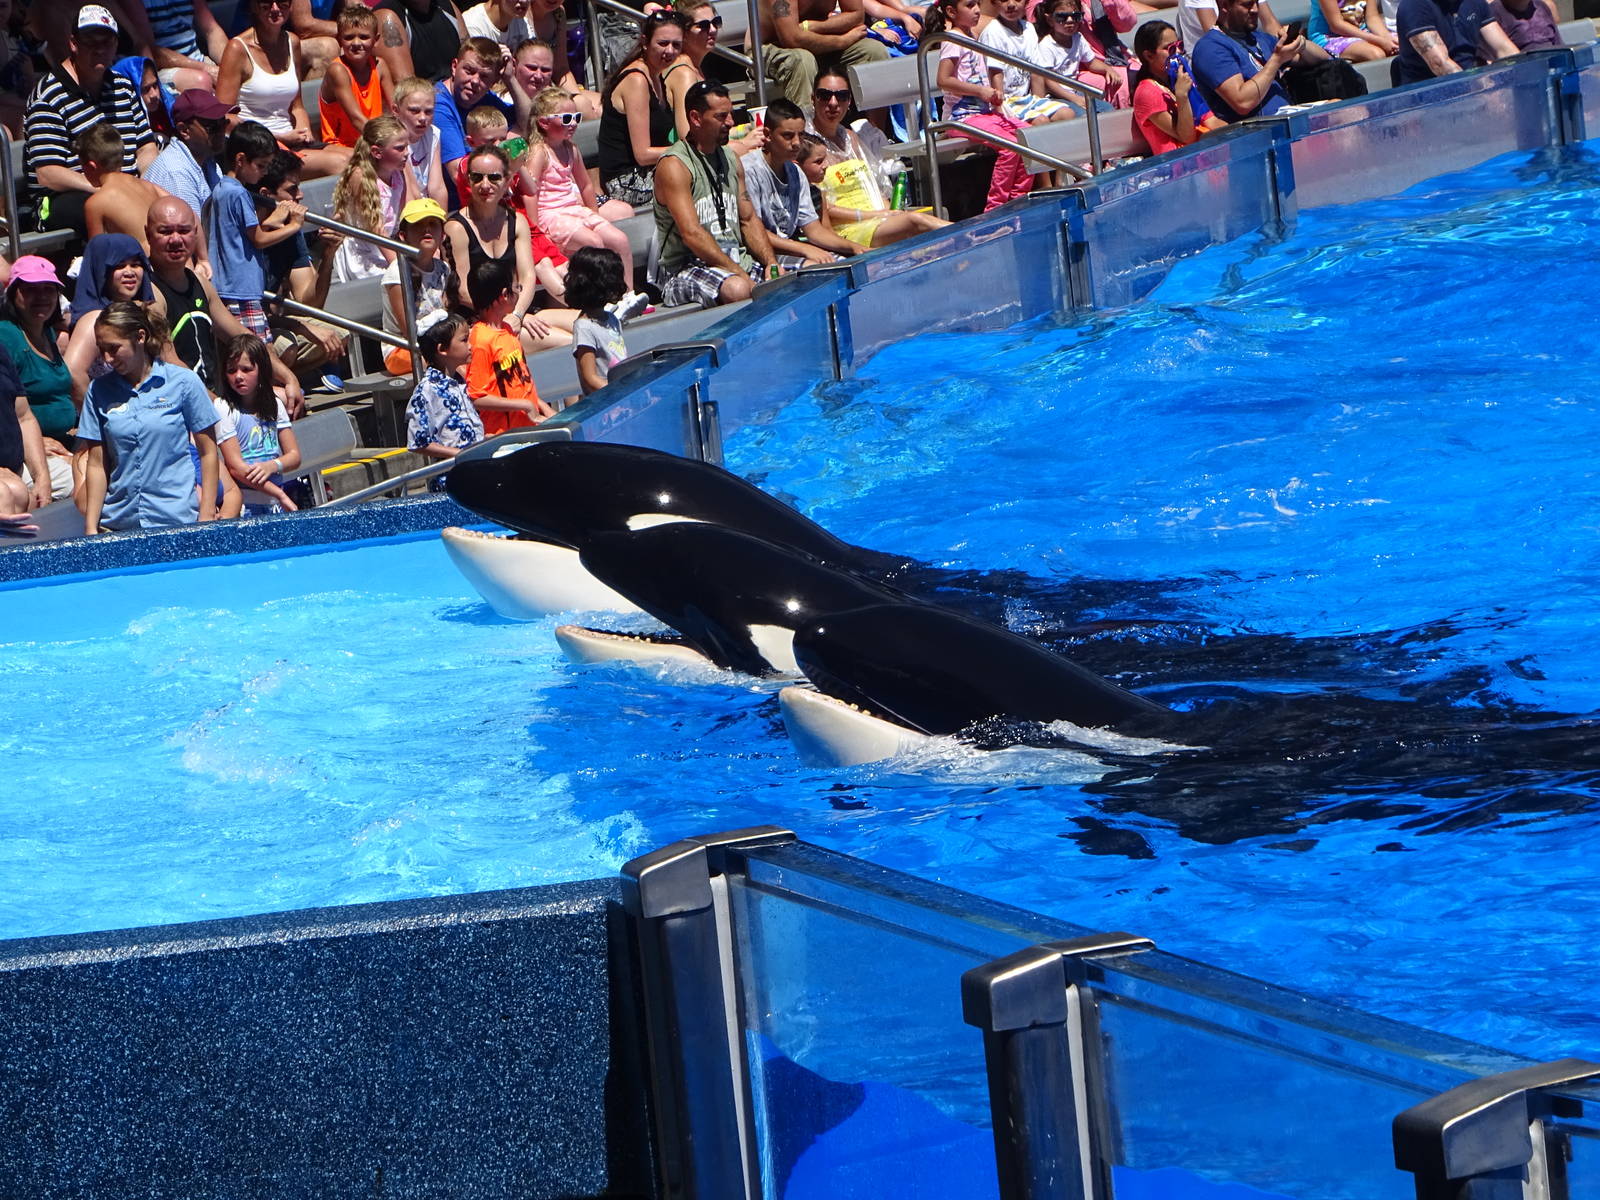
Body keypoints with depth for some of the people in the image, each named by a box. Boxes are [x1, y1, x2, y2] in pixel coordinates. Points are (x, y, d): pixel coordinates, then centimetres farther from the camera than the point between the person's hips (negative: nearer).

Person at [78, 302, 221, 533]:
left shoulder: (183, 382, -1)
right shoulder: (99, 390, 6)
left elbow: (208, 453, 2)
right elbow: (96, 464, 6)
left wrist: (206, 518, -4)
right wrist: (91, 528, -1)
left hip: (177, 520, -2)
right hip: (117, 521, 2)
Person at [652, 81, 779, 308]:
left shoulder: (730, 159, 17)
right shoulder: (674, 166, -9)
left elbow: (749, 220, 19)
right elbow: (691, 234, -18)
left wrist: (771, 263, 0)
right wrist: (740, 274, -23)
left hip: (737, 260, 8)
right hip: (687, 268, -7)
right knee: (736, 289, -38)